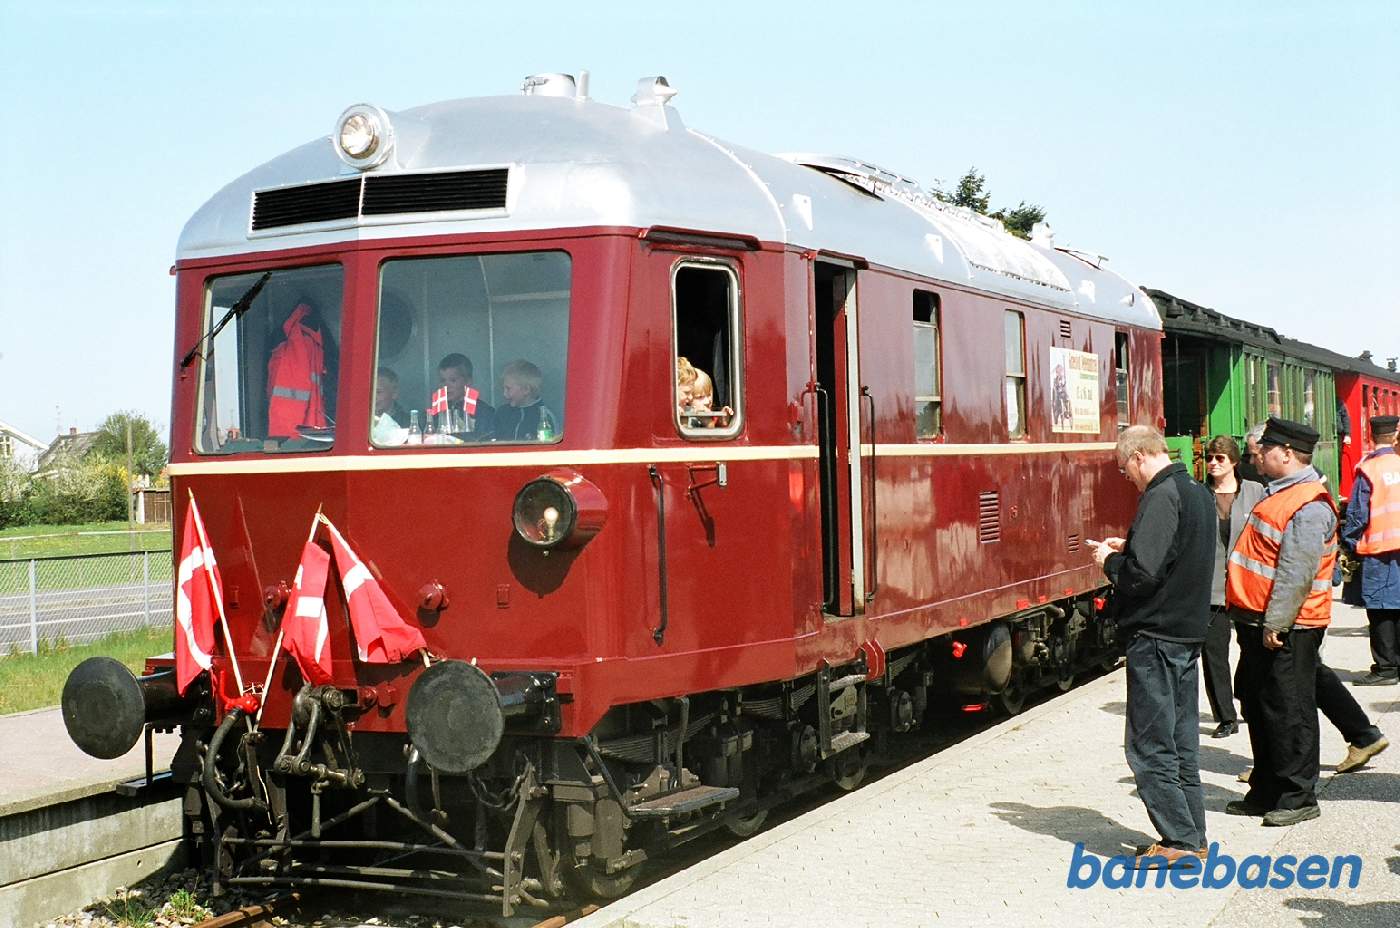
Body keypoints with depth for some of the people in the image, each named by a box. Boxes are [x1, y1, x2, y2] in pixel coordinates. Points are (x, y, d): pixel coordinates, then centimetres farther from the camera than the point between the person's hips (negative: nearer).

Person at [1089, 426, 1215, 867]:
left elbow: (1141, 573, -24)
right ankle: (1193, 837, 19)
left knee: (1150, 745, -2)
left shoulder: (1160, 498, -18)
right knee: (1182, 741, 14)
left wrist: (1110, 561, -5)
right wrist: (1126, 549, 13)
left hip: (1155, 636, -10)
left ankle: (1178, 838, -1)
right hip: (1189, 631, 10)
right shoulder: (1199, 494, 12)